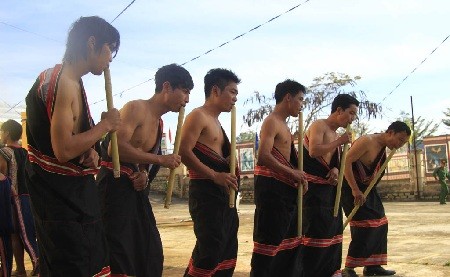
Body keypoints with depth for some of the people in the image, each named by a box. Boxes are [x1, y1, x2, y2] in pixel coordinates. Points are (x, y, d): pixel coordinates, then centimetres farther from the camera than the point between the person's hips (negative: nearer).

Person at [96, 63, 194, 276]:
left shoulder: (159, 122, 15)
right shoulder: (136, 108, -13)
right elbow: (116, 147, -26)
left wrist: (145, 174, -5)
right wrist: (160, 159, -23)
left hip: (136, 189, 10)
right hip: (115, 185, -9)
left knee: (150, 252, 14)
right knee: (119, 253, -10)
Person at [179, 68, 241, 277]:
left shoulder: (215, 121, 21)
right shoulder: (198, 116, -9)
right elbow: (184, 152, -21)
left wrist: (231, 164, 7)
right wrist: (215, 175, -25)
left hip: (223, 194, 10)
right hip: (205, 192, -10)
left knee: (227, 250, 12)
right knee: (209, 251, -13)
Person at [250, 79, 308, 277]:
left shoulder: (283, 124, 18)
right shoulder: (272, 122, -13)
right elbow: (263, 156, -26)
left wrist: (298, 176, 6)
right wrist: (293, 173, -20)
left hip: (285, 188, 10)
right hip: (272, 187, -10)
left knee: (289, 236, 17)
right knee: (269, 239, -7)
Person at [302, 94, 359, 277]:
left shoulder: (336, 134, 16)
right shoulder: (319, 126, -11)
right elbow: (313, 151, -27)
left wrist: (336, 169, -5)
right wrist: (339, 142, -18)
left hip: (329, 187, 10)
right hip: (314, 188, -10)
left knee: (333, 227, 13)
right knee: (315, 229, -11)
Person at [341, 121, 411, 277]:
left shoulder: (383, 149, 11)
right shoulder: (367, 141, -19)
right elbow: (346, 162, -26)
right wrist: (355, 190, -27)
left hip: (367, 189, 10)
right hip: (352, 189, -10)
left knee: (379, 223, 10)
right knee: (364, 225, -13)